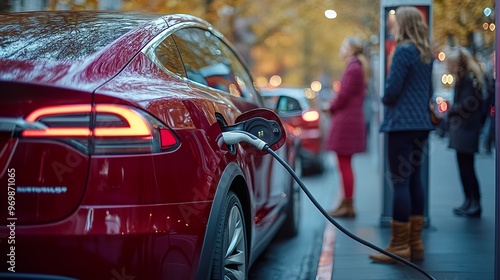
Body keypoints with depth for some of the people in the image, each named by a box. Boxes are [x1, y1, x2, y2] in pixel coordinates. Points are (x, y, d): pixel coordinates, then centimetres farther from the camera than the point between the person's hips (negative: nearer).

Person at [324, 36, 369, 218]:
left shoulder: (353, 69, -15)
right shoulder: (358, 68, 16)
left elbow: (344, 95, -17)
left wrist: (331, 108, -1)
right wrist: (334, 107, 10)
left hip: (346, 121, -10)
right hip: (353, 119, 10)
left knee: (344, 164, -6)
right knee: (346, 164, 14)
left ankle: (348, 206, -2)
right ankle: (347, 203, 20)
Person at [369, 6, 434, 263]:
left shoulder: (404, 50, -12)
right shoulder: (426, 53, 13)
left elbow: (392, 89, -14)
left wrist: (386, 102, 5)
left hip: (402, 123, -9)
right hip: (420, 122, 9)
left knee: (400, 181, -6)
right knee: (414, 180, 11)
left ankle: (400, 246, -4)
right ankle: (415, 243, 15)